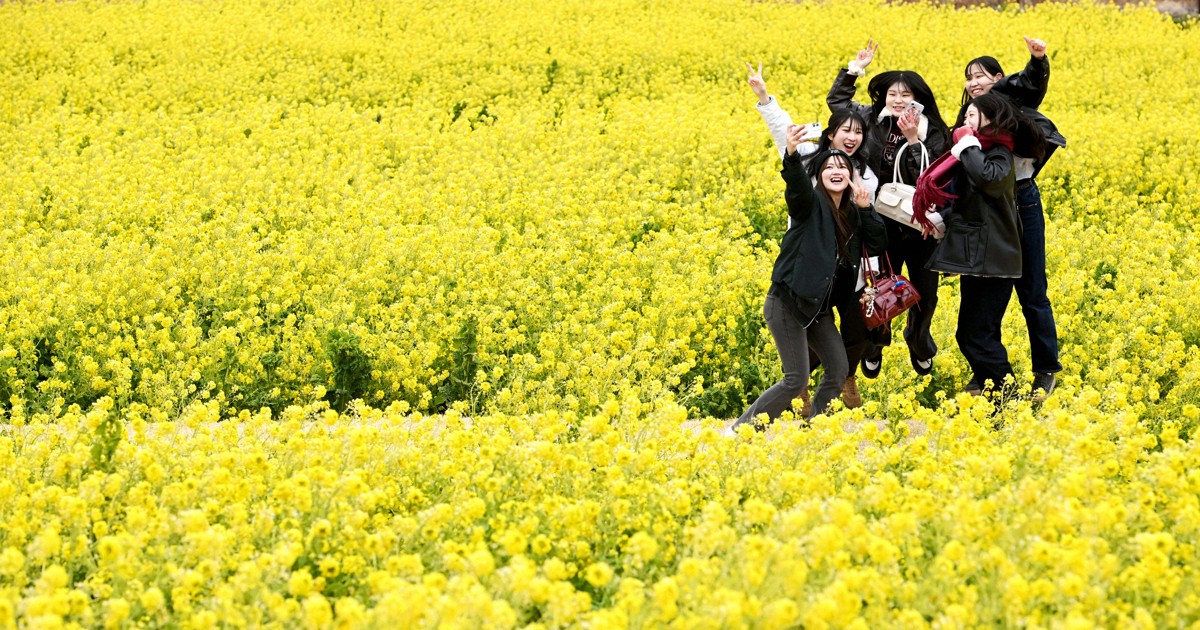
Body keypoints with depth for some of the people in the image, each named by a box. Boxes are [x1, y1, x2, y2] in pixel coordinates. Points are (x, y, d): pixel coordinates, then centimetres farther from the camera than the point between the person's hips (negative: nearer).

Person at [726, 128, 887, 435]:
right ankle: (740, 429, 1)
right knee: (796, 379, -10)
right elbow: (796, 183, -34)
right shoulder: (811, 203, -12)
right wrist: (791, 155, -56)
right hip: (787, 303, -8)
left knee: (839, 369, 5)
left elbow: (878, 245, 4)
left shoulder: (853, 213, 8)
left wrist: (866, 209, -9)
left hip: (817, 306, 8)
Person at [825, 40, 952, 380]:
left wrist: (913, 140, -29)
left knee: (925, 292, 12)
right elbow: (836, 101, 12)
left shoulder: (933, 134, -9)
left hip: (920, 224, -1)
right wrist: (853, 69, 3)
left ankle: (920, 346, 39)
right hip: (881, 224, 1)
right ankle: (872, 348, 28)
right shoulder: (873, 121, -2)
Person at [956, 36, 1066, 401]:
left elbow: (1034, 82, -24)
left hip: (1022, 203, -5)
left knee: (1032, 292, 1)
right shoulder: (968, 119, 11)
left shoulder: (1014, 103, -2)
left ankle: (1046, 370, 10)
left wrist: (1039, 59, -44)